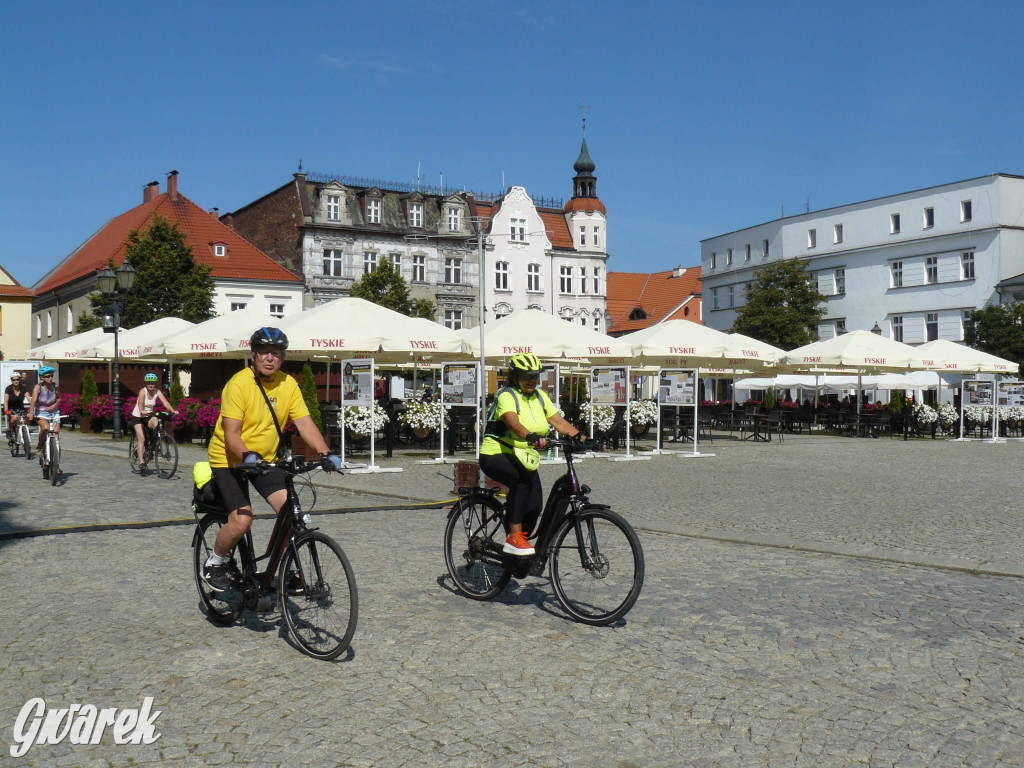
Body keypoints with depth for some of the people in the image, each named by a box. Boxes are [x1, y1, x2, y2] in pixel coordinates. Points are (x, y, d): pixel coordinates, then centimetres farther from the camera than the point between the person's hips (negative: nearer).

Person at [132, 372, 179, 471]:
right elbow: (140, 403, -34)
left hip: (149, 416, 3)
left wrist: (173, 411, -35)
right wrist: (142, 411, -54)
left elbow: (165, 402, -19)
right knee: (141, 438, -14)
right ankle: (141, 462, -12)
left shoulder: (157, 392, -7)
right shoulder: (143, 391, -18)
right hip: (138, 416, -3)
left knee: (157, 425, -27)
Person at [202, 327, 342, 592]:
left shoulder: (288, 384, -5)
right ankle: (214, 565, 10)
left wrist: (326, 453, -25)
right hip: (230, 460, -4)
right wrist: (248, 457, -43)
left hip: (266, 458, 5)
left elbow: (305, 423, -10)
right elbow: (231, 434, -24)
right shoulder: (239, 383, -20)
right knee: (242, 520, -18)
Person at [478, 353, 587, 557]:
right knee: (525, 479, -34)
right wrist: (530, 437, -51)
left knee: (534, 504, -9)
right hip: (496, 456, -7)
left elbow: (559, 421, -4)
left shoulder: (540, 397, 8)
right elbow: (513, 423, -32)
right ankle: (514, 538, -30)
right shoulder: (507, 396, -13)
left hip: (523, 459, 7)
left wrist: (578, 436, -21)